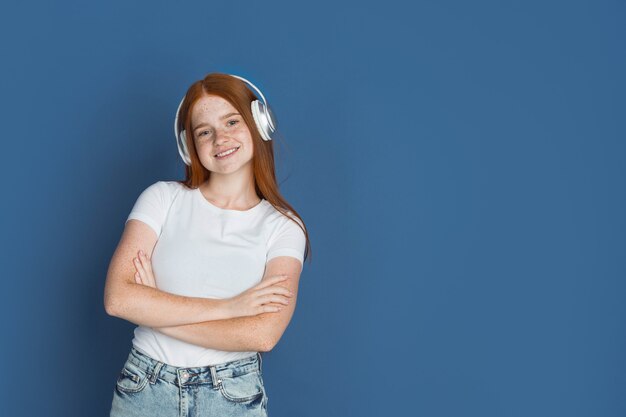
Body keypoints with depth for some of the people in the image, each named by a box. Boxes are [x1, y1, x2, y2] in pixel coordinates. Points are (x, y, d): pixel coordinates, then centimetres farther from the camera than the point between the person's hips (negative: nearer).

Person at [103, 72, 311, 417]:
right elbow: (118, 298, -14)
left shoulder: (283, 227, -4)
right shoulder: (163, 198, -2)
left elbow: (263, 334, -18)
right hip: (143, 389, 1)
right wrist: (226, 307, -17)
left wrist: (156, 311, -14)